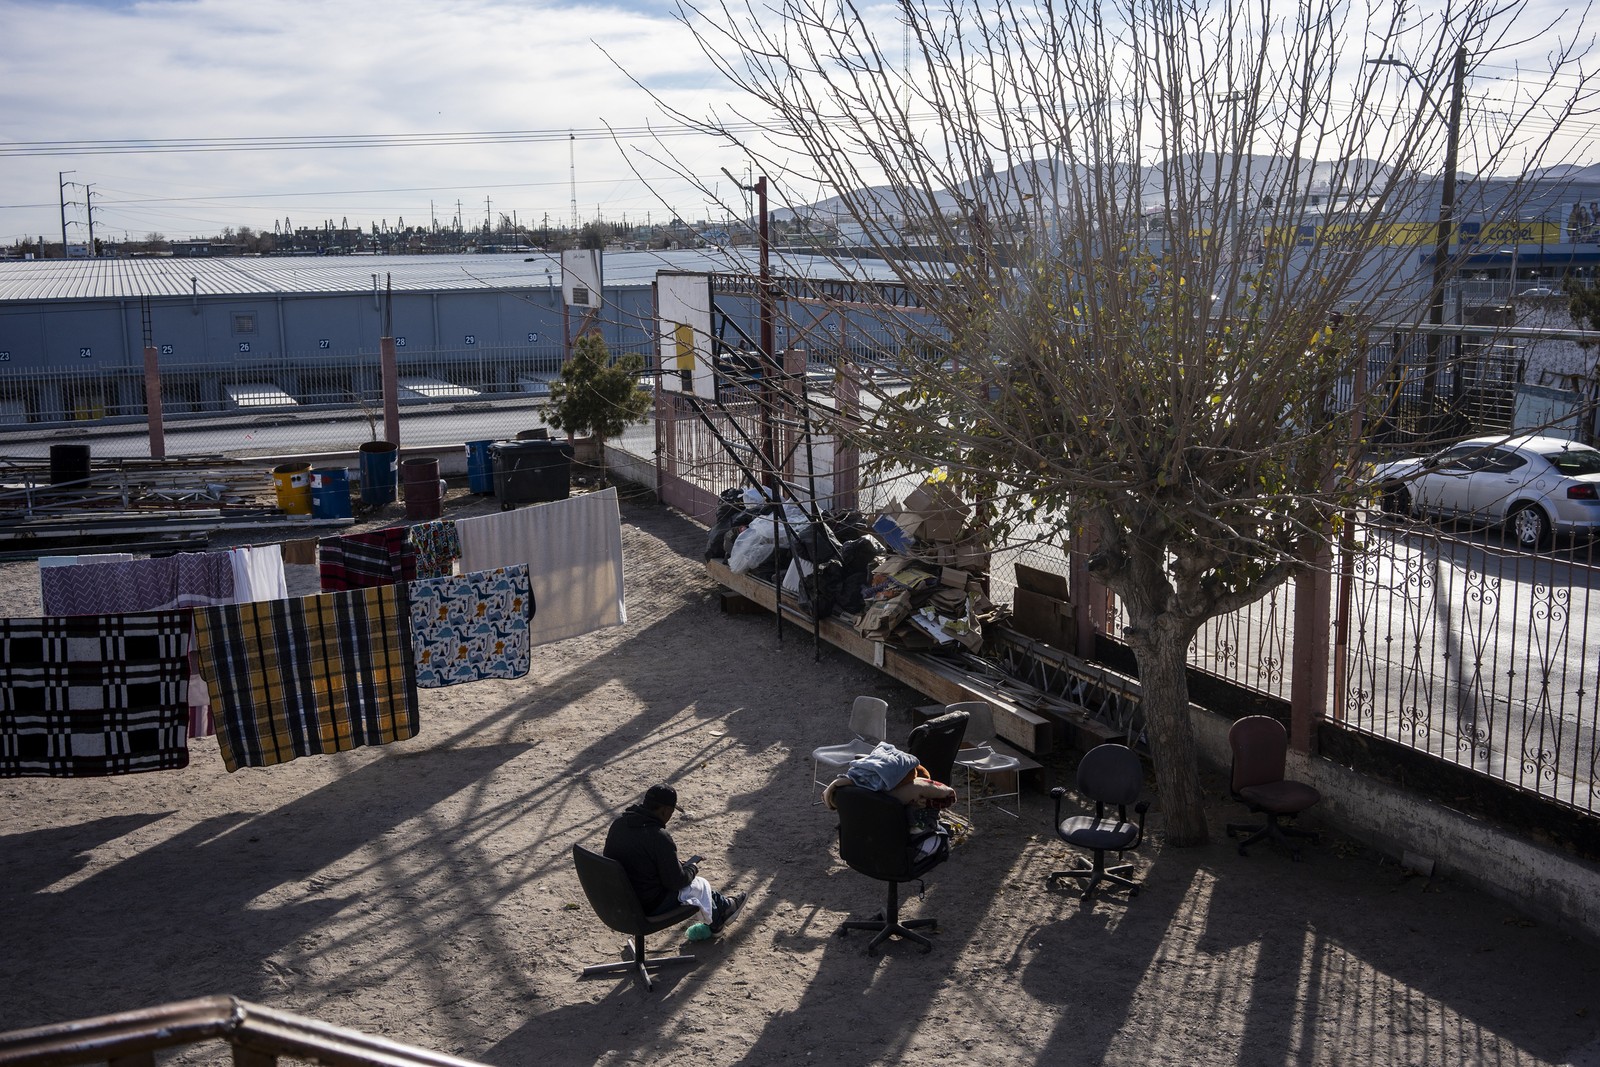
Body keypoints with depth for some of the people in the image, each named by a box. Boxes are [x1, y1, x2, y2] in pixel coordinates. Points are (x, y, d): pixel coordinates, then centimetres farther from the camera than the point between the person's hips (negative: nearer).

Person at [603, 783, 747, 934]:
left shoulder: (618, 823, -4)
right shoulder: (659, 838, -29)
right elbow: (676, 881, -19)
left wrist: (677, 865, 14)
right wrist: (692, 868, 2)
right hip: (648, 906, -8)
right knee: (701, 885, 16)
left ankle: (722, 905, 44)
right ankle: (715, 922, 43)